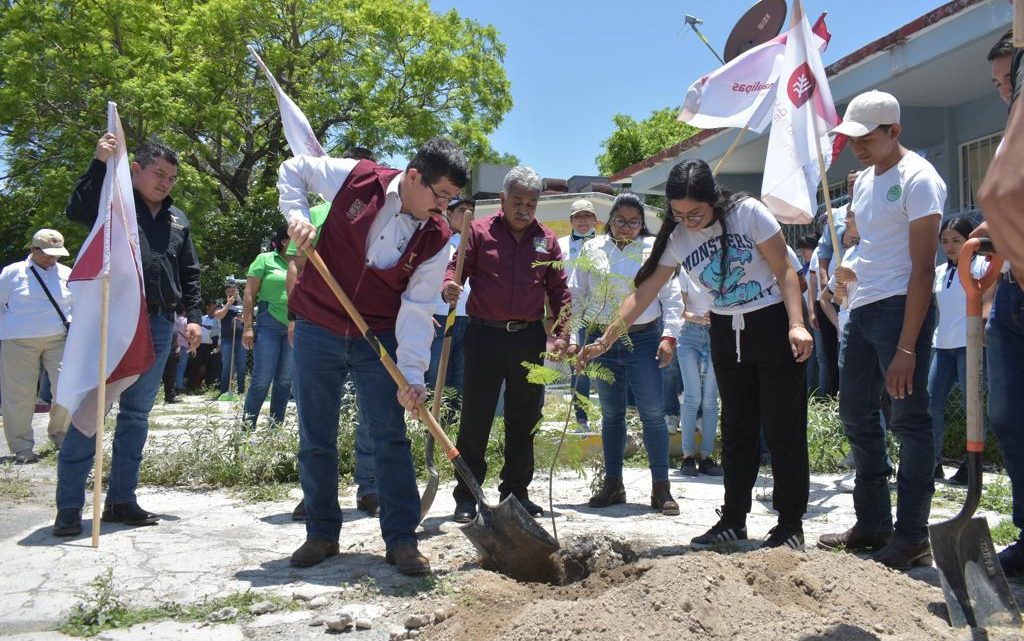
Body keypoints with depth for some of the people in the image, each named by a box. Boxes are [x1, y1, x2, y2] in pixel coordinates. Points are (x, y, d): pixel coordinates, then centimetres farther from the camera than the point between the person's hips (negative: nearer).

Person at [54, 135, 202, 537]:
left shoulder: (178, 220, 18)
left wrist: (193, 316, 9)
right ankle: (69, 507, 0)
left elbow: (190, 274, 19)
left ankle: (121, 499, 17)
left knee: (137, 414, 9)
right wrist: (99, 164, -23)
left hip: (159, 326, 5)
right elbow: (77, 210, -18)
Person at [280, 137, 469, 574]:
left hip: (378, 341, 1)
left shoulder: (436, 239, -8)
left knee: (391, 438, -2)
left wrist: (412, 374, -19)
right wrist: (297, 214, -14)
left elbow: (417, 309, -10)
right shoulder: (356, 179, -11)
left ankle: (401, 540, 7)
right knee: (315, 440, 6)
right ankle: (321, 534, 20)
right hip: (317, 331, 0)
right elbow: (293, 170, 5)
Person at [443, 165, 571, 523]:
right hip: (485, 335, -3)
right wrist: (449, 286, -24)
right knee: (475, 417, -1)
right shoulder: (479, 231, 3)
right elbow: (457, 267, 0)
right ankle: (466, 496, 8)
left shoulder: (547, 240, 11)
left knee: (524, 419, 10)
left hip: (529, 337, 3)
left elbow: (559, 291, 12)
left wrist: (562, 335, 3)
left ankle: (515, 491, 23)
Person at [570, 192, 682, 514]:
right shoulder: (591, 250, 8)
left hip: (644, 340, -2)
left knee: (653, 413, -4)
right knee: (611, 414, 10)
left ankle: (661, 488, 4)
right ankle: (612, 484, 19)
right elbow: (575, 294, 9)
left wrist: (669, 336, -8)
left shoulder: (654, 249, 3)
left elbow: (672, 297, 1)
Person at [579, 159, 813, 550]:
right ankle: (733, 520, 18)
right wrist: (606, 340, -11)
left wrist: (796, 325, -23)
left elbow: (785, 271, -12)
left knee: (782, 427, -3)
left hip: (772, 323, -5)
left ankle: (790, 524, 6)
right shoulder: (676, 238, -2)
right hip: (726, 332, 5)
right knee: (736, 428, 10)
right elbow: (644, 292, -4)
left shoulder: (747, 212, -14)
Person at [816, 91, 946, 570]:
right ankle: (873, 524, 25)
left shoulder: (917, 179, -11)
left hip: (901, 308, -9)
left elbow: (922, 269, -17)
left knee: (908, 419, -4)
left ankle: (911, 538, 5)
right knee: (857, 417, 13)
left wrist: (906, 348, -21)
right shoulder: (864, 181, 16)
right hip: (861, 310, 9)